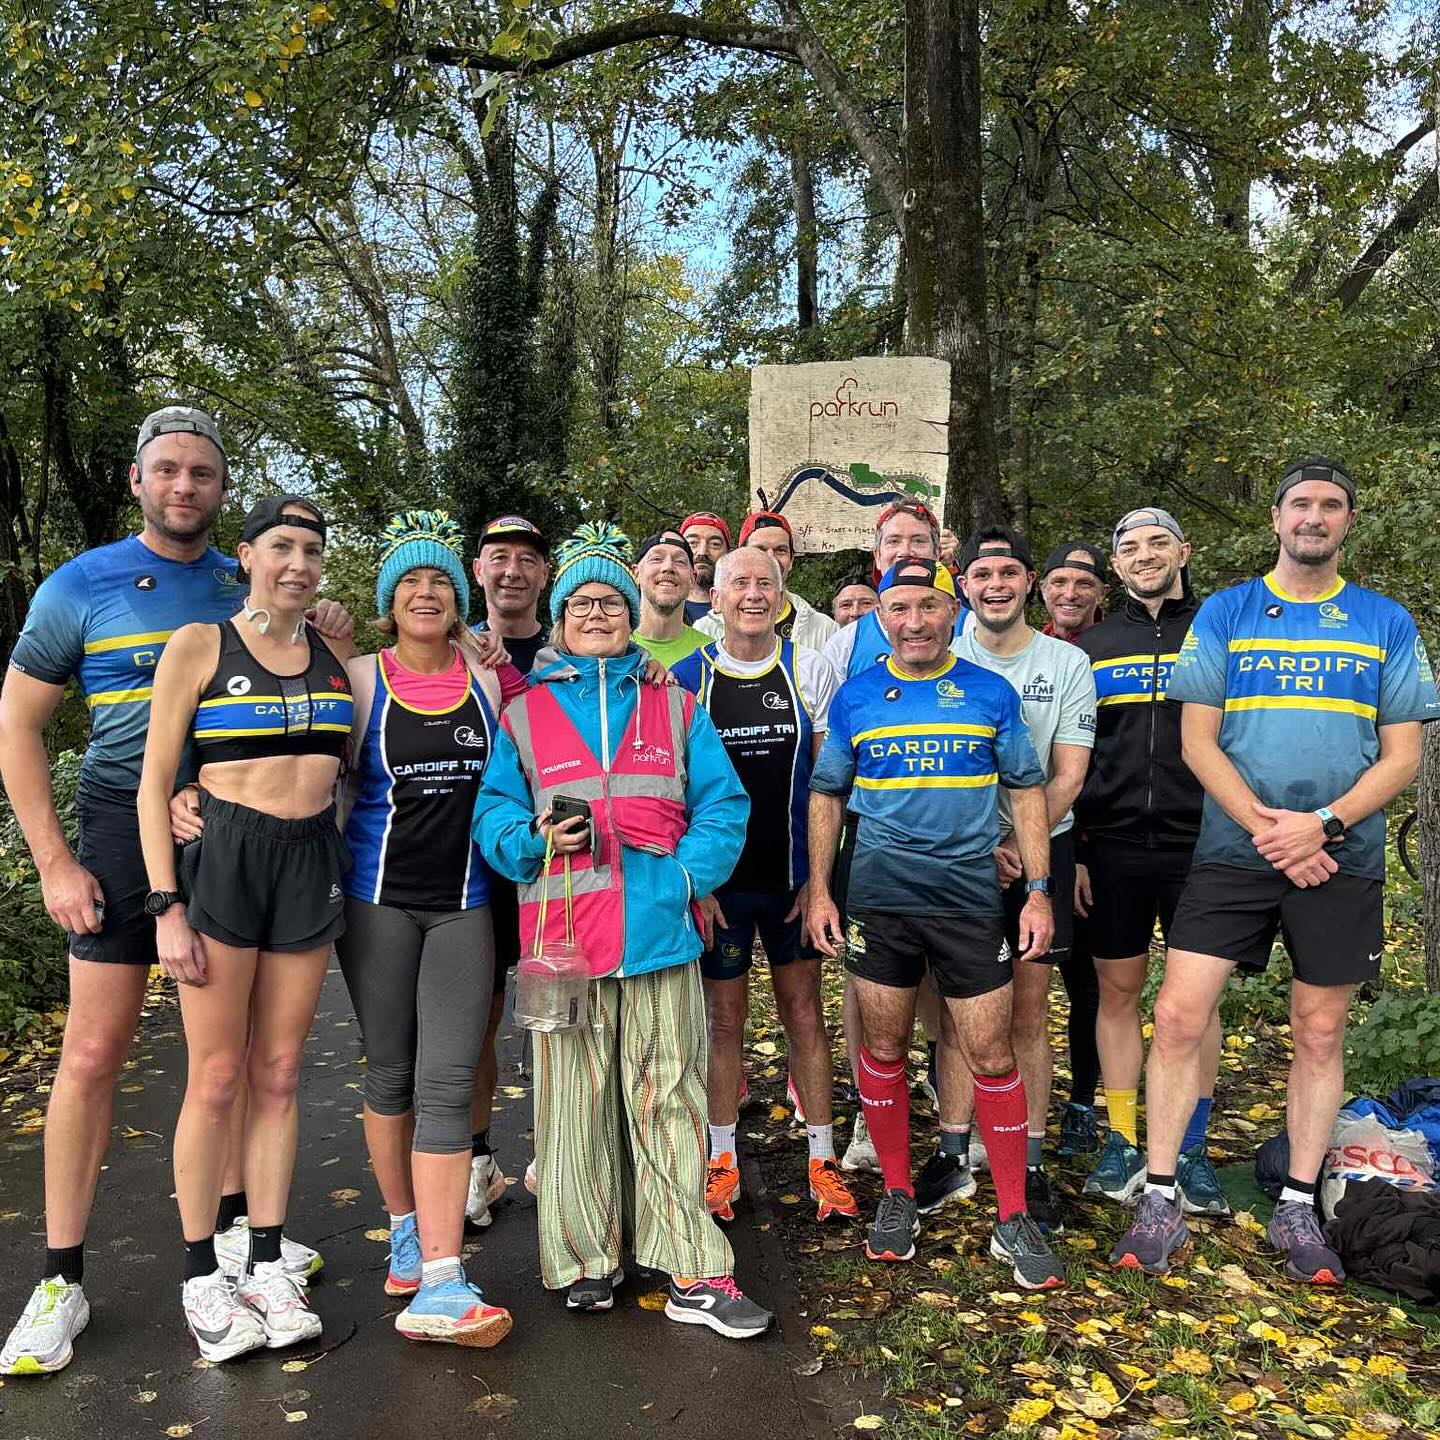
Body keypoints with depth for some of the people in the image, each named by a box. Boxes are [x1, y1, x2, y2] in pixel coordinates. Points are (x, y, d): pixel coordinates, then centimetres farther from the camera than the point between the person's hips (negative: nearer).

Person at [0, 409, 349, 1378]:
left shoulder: (251, 588, 7)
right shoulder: (82, 586, -2)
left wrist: (332, 647, -6)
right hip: (126, 833, -3)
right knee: (93, 1055, -2)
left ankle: (235, 1222, 30)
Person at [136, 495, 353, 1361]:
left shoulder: (336, 657, 11)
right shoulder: (199, 647, -1)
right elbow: (155, 784, -3)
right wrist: (167, 907, -10)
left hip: (313, 866, 4)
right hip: (222, 858, -3)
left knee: (279, 1076, 10)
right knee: (217, 1079, 2)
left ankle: (268, 1264, 21)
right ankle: (202, 1275, 17)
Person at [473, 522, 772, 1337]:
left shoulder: (677, 709, 12)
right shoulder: (524, 714, 10)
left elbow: (723, 805, 7)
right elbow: (493, 813, 8)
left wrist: (688, 873, -8)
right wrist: (534, 839, -13)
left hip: (660, 930, 0)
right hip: (564, 932, 0)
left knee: (670, 1100, 3)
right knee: (574, 1103, 6)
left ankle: (695, 1275, 12)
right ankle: (586, 1261, 23)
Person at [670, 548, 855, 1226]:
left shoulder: (810, 670, 2)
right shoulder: (686, 677, 0)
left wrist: (820, 873, -4)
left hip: (793, 876, 1)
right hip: (717, 879, 0)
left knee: (803, 1009, 7)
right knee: (724, 1016, 7)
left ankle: (821, 1157, 18)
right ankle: (723, 1157, 21)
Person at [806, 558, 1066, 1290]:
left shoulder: (991, 692, 2)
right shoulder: (856, 696, 4)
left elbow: (1027, 791, 6)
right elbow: (826, 795, 9)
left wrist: (1039, 891, -1)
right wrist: (819, 890, 2)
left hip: (970, 895, -1)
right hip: (878, 896, 1)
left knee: (991, 1053, 2)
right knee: (884, 1049, 9)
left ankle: (1013, 1218, 17)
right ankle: (897, 1196, 27)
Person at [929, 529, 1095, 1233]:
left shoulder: (1068, 663, 1)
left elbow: (1068, 775, -3)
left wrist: (1018, 847, -15)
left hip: (1040, 849, 0)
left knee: (1029, 1016, 5)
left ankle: (1031, 1166, 15)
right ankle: (952, 1154, 18)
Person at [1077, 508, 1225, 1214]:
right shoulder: (1091, 647, 10)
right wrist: (1068, 850, 5)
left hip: (1200, 845, -1)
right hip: (1113, 848, 2)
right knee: (1118, 991, 7)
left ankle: (1190, 1150, 18)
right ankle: (1123, 1143, 20)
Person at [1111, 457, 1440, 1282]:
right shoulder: (1225, 613, 4)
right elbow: (1197, 741, -1)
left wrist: (1322, 826, -13)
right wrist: (1266, 828, -12)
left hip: (1341, 859, 1)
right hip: (1232, 852, -1)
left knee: (1320, 1035, 9)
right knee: (1179, 1016, -6)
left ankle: (1299, 1209, 25)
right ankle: (1161, 1200, 7)